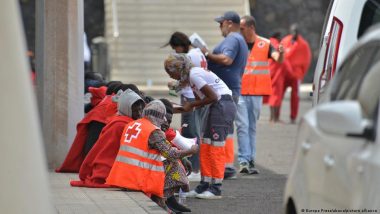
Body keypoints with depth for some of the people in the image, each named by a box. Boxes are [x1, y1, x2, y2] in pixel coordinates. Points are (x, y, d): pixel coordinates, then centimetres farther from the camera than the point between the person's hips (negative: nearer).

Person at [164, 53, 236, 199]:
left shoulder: (194, 74, -14)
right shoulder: (191, 74, 14)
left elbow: (213, 97, -15)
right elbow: (203, 99, 14)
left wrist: (192, 104, -7)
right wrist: (188, 107, 2)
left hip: (223, 105, -10)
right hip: (217, 107, 10)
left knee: (216, 147, -7)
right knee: (205, 147, 10)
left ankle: (216, 189, -4)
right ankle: (205, 185, 14)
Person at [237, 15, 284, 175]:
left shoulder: (265, 45, 3)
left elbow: (278, 59, -9)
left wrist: (280, 54, -31)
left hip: (256, 93, 1)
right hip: (239, 91, -1)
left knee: (252, 127, 8)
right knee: (242, 126, -9)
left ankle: (251, 161, 12)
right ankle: (243, 160, -12)